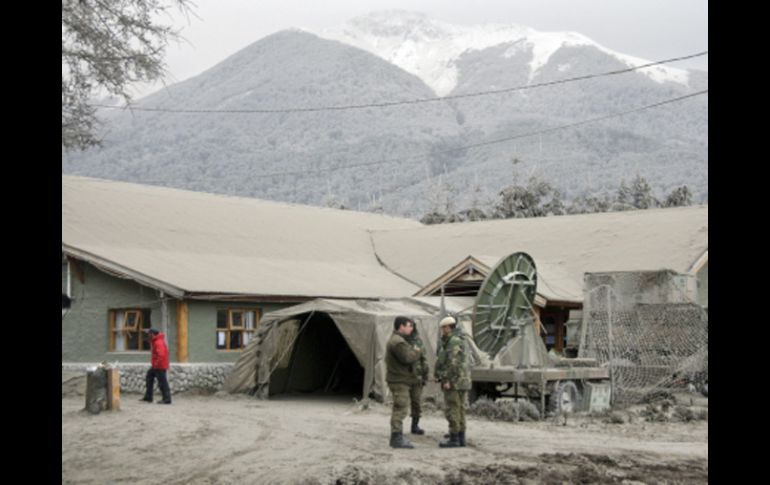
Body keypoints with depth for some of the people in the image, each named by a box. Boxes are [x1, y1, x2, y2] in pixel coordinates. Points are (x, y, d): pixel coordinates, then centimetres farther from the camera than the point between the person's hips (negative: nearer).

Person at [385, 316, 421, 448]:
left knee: (399, 409, 17)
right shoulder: (398, 341, -19)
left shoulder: (396, 340, 17)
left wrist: (413, 350, 5)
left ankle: (397, 437, 24)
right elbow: (407, 358, -25)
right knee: (400, 409, -9)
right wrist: (416, 351, -8)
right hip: (399, 380, -11)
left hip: (398, 379, 11)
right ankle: (397, 439, -8)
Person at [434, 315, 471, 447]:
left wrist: (447, 380, -21)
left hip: (453, 382, -10)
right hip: (462, 381, 10)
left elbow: (453, 363, -21)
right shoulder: (460, 341, 19)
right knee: (460, 409, 10)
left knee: (452, 410, -7)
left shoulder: (454, 341, -13)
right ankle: (461, 438, 11)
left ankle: (454, 439, -7)